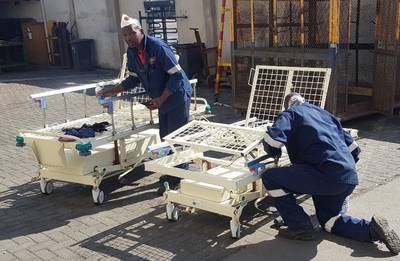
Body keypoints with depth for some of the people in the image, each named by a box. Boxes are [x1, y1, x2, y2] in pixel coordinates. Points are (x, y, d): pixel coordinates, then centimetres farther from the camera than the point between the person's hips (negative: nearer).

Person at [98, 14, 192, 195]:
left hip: (177, 95, -8)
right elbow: (133, 78, 9)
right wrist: (112, 92, 1)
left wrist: (160, 99, -27)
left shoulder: (158, 47, -25)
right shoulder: (131, 52, -2)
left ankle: (176, 179, 6)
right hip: (161, 98, 8)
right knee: (165, 137, 15)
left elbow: (176, 75, -24)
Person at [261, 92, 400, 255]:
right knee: (328, 219, 30)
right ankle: (371, 228, 9)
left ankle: (299, 228, 6)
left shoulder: (291, 113, 9)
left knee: (270, 178, 1)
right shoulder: (324, 113, 29)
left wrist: (275, 153, 11)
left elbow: (272, 137, -11)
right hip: (350, 178, 8)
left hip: (326, 174, -8)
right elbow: (353, 147, 28)